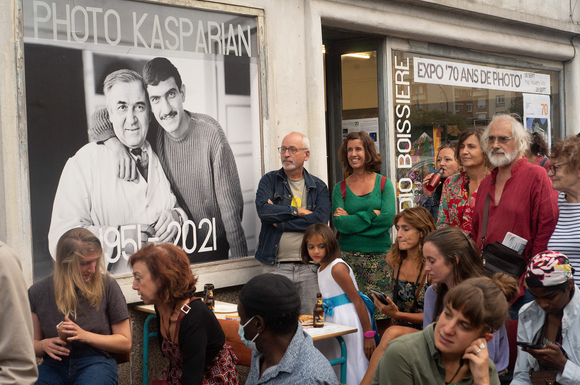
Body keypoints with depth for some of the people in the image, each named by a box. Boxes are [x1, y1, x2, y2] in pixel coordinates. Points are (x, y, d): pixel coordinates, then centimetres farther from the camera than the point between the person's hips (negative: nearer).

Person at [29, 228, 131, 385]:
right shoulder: (37, 292, 4)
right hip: (55, 364, 2)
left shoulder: (107, 285, -1)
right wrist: (44, 345, -8)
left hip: (97, 361, -2)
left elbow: (125, 343, 3)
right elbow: (32, 343, 16)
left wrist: (85, 335, -10)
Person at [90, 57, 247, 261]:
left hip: (214, 248, -3)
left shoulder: (210, 132, -20)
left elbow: (231, 202, -17)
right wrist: (112, 141, -22)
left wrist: (240, 260, -18)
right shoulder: (152, 132, -9)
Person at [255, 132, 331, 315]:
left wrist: (280, 222, -9)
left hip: (309, 267, 1)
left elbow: (321, 219, -7)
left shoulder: (319, 187, 11)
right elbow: (263, 209, -10)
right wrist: (299, 211, -7)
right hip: (275, 267, -1)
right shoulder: (269, 180, 9)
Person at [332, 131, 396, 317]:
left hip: (379, 256, 0)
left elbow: (388, 218, -7)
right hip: (349, 257, 0)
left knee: (379, 308, -5)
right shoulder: (341, 188, 8)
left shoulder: (384, 183, 7)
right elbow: (339, 223, -5)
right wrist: (371, 214, -9)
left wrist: (351, 219, -6)